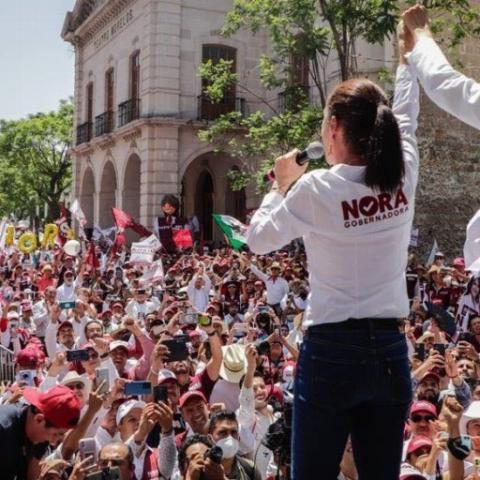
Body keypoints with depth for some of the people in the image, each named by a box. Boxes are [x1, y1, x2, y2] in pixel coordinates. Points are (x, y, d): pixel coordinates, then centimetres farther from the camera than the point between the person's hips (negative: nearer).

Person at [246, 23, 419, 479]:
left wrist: (283, 186, 17)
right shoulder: (403, 177, 0)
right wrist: (407, 49, 36)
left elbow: (258, 240, 3)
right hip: (390, 351, 5)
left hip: (332, 350, -4)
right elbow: (406, 117, 21)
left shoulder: (315, 189, -11)